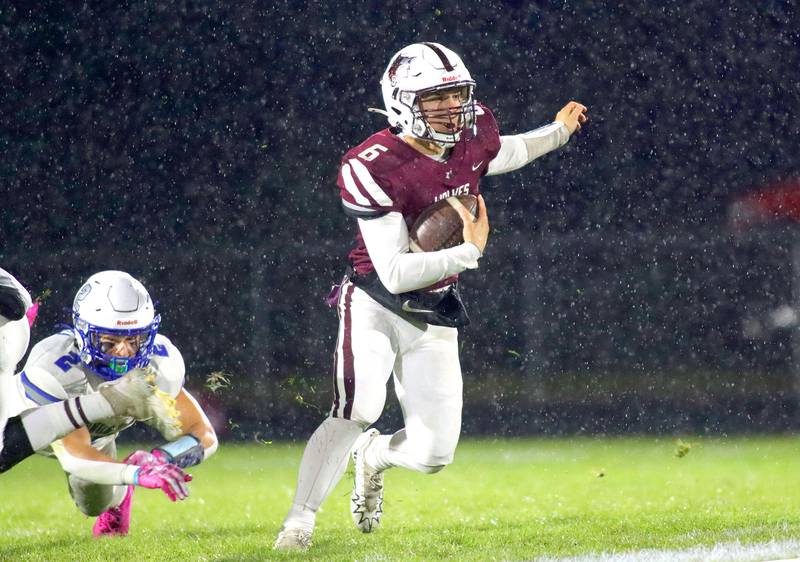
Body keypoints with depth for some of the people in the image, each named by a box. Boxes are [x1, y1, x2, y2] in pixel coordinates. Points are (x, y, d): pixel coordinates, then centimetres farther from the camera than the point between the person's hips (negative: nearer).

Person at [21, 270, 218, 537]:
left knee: (96, 504, 12)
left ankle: (118, 494, 45)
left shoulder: (159, 363, -34)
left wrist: (160, 458, -52)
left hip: (98, 432, 3)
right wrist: (137, 474, -70)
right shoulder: (55, 366, -48)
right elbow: (73, 455, -53)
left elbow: (204, 436, -29)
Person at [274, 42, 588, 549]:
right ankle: (300, 520, -20)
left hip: (434, 319, 5)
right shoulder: (374, 168, -23)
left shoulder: (474, 134, -4)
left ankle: (373, 456, 35)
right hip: (376, 306, -5)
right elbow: (395, 274, -26)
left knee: (433, 453, 2)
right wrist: (469, 253, -30)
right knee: (359, 411, -28)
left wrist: (559, 132, 37)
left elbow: (504, 155, 25)